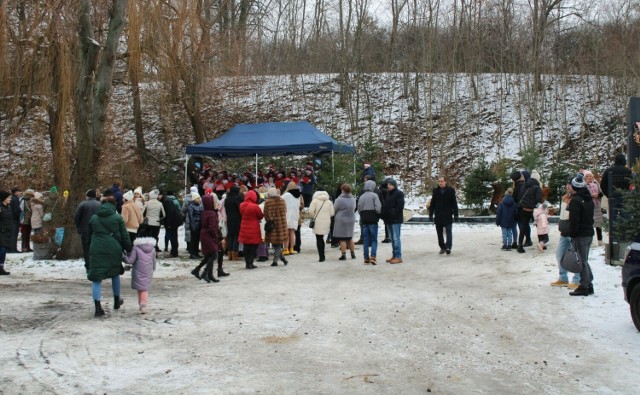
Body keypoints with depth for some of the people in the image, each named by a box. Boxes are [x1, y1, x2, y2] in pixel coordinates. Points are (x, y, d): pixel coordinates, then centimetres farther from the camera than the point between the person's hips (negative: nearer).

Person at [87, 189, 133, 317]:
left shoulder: (94, 218, 7)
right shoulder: (118, 218, 0)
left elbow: (90, 235, 16)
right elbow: (125, 236, 0)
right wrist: (129, 249, 7)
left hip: (96, 250, 0)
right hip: (114, 250, 0)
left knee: (96, 278, 0)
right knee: (115, 274, 21)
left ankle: (98, 307, -9)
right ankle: (117, 301, 34)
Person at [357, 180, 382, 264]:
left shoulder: (361, 197, 8)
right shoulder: (374, 195, -7)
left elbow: (359, 210, 4)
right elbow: (378, 209, -15)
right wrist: (378, 216, 3)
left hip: (364, 220, 4)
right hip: (373, 220, -4)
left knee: (366, 240, 9)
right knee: (374, 240, 2)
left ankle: (366, 258, 7)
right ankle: (373, 256, -12)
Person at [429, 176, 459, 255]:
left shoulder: (451, 190, -2)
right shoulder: (435, 191, 5)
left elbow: (454, 204, -1)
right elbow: (432, 204, 8)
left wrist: (455, 215, -5)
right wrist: (431, 215, 4)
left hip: (448, 216, -3)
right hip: (438, 216, 3)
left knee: (448, 231, -7)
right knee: (439, 232, 8)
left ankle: (448, 247, -10)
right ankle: (442, 247, 18)